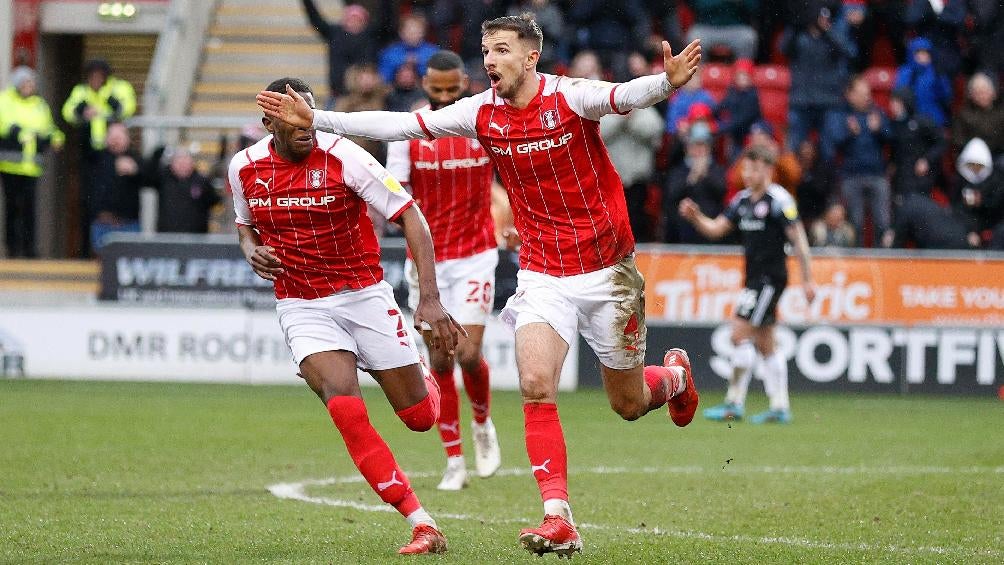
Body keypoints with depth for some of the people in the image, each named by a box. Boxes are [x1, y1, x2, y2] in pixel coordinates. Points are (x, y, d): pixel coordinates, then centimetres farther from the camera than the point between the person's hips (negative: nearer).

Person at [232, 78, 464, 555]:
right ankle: (421, 524, -17)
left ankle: (423, 381, 46)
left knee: (419, 417, 3)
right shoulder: (244, 167, -5)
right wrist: (252, 252, -7)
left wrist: (430, 298, -23)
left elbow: (409, 216, -15)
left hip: (364, 295, -1)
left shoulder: (342, 156, -17)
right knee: (346, 410, -23)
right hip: (301, 306, 1)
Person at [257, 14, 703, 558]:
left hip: (606, 269, -3)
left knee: (627, 404, 8)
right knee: (535, 384, -19)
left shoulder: (569, 97, -15)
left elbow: (624, 96, -35)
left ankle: (675, 375, 46)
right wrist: (316, 119, -4)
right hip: (541, 274, 3)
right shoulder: (481, 112, -2)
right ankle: (559, 521, -19)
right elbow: (402, 125, 0)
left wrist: (667, 81, -57)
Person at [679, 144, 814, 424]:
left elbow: (798, 239, -12)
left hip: (770, 278, -9)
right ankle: (780, 408, 14)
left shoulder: (779, 200, -12)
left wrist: (807, 279, -13)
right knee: (764, 344, 10)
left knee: (740, 333, -13)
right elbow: (715, 229, 13)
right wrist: (695, 217, -7)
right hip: (755, 279, 9)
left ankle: (734, 403, -10)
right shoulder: (743, 200, 12)